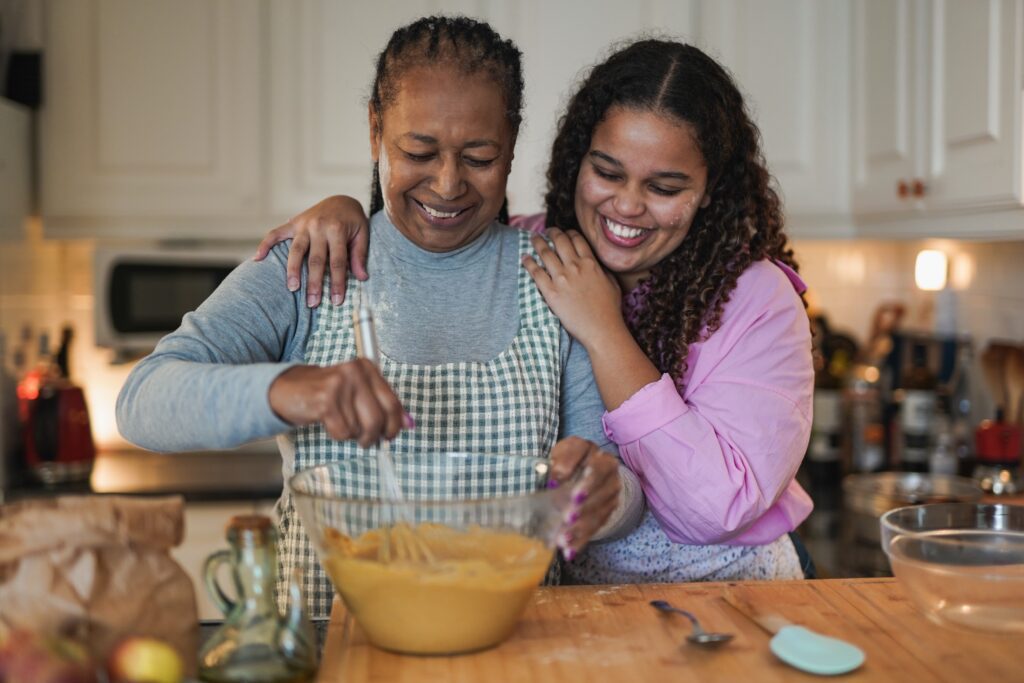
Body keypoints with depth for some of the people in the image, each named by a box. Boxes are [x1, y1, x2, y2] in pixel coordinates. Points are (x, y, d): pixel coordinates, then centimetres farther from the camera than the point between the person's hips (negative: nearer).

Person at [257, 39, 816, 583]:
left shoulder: (759, 299, -11)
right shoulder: (525, 257, -1)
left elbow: (719, 508, -21)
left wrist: (603, 334, -20)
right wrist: (344, 208, -7)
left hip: (726, 607, -1)